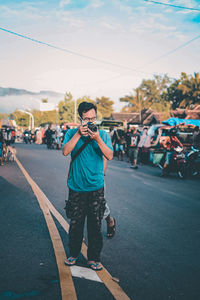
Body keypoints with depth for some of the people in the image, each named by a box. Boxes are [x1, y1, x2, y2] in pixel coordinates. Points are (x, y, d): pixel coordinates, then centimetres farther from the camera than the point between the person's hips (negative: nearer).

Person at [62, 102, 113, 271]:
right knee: (75, 223, 9)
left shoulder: (103, 134, 3)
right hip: (76, 187, 0)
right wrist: (79, 134, -19)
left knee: (95, 225, 4)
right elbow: (65, 151, -12)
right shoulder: (72, 133, 4)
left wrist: (97, 139, -20)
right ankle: (73, 254, 28)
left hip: (96, 187, 0)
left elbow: (109, 156, -8)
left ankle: (94, 258, 18)